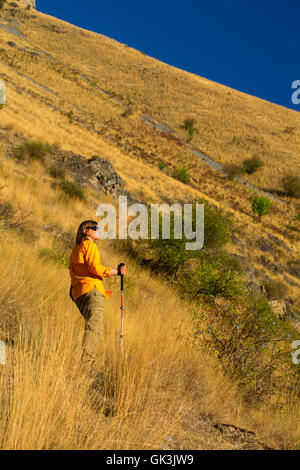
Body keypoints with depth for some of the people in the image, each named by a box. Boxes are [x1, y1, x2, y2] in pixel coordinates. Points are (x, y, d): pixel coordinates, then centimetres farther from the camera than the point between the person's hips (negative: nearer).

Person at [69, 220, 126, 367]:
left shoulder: (75, 249, 28)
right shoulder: (89, 245, -1)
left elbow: (72, 270, 26)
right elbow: (95, 268, -13)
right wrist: (116, 271, -7)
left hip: (78, 292, 10)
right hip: (91, 289, -10)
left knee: (91, 327, 10)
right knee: (94, 328, -16)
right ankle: (85, 361, -25)